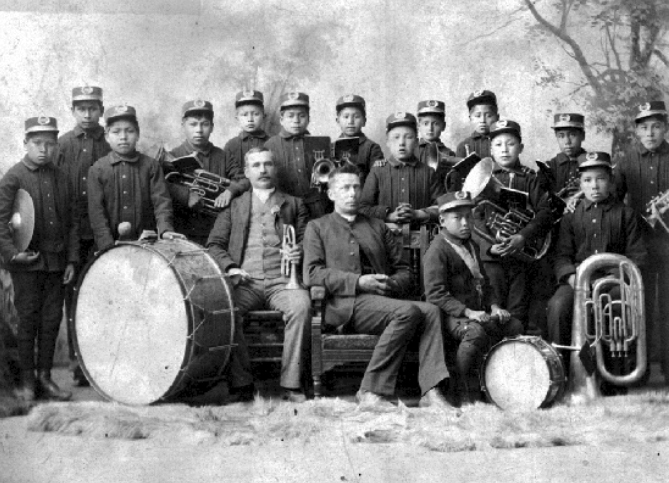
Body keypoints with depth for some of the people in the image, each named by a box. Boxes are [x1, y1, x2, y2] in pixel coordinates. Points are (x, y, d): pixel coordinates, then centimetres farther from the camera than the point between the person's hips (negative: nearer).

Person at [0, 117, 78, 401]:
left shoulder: (61, 177, 9)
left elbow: (72, 221, 10)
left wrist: (72, 260, 5)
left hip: (57, 262, 4)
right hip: (27, 262, -4)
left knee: (52, 320, 7)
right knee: (28, 320, 2)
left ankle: (45, 378, 17)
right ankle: (27, 381, 11)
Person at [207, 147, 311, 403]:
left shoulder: (294, 204, 23)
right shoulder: (233, 206, 22)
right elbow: (214, 245, 15)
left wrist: (299, 252, -9)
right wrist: (230, 267, -5)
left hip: (282, 279, 0)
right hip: (245, 282, 0)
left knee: (301, 305, -34)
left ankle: (291, 384, -28)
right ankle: (241, 382, -24)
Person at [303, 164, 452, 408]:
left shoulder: (378, 227, 28)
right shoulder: (317, 227, 16)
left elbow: (403, 271, 23)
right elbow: (312, 273, 1)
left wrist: (390, 285, -3)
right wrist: (358, 282, -12)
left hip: (383, 300, 5)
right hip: (345, 305, -4)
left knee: (430, 310, -26)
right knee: (408, 311, -31)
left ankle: (431, 391, -33)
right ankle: (371, 390, -27)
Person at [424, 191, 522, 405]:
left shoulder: (471, 246, 18)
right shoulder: (438, 250, -11)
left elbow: (484, 282, 25)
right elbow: (435, 294, -18)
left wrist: (493, 306, 6)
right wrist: (467, 312, -24)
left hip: (476, 311, 9)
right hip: (450, 314, -9)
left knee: (514, 326, -3)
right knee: (476, 332, -35)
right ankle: (461, 391, -20)